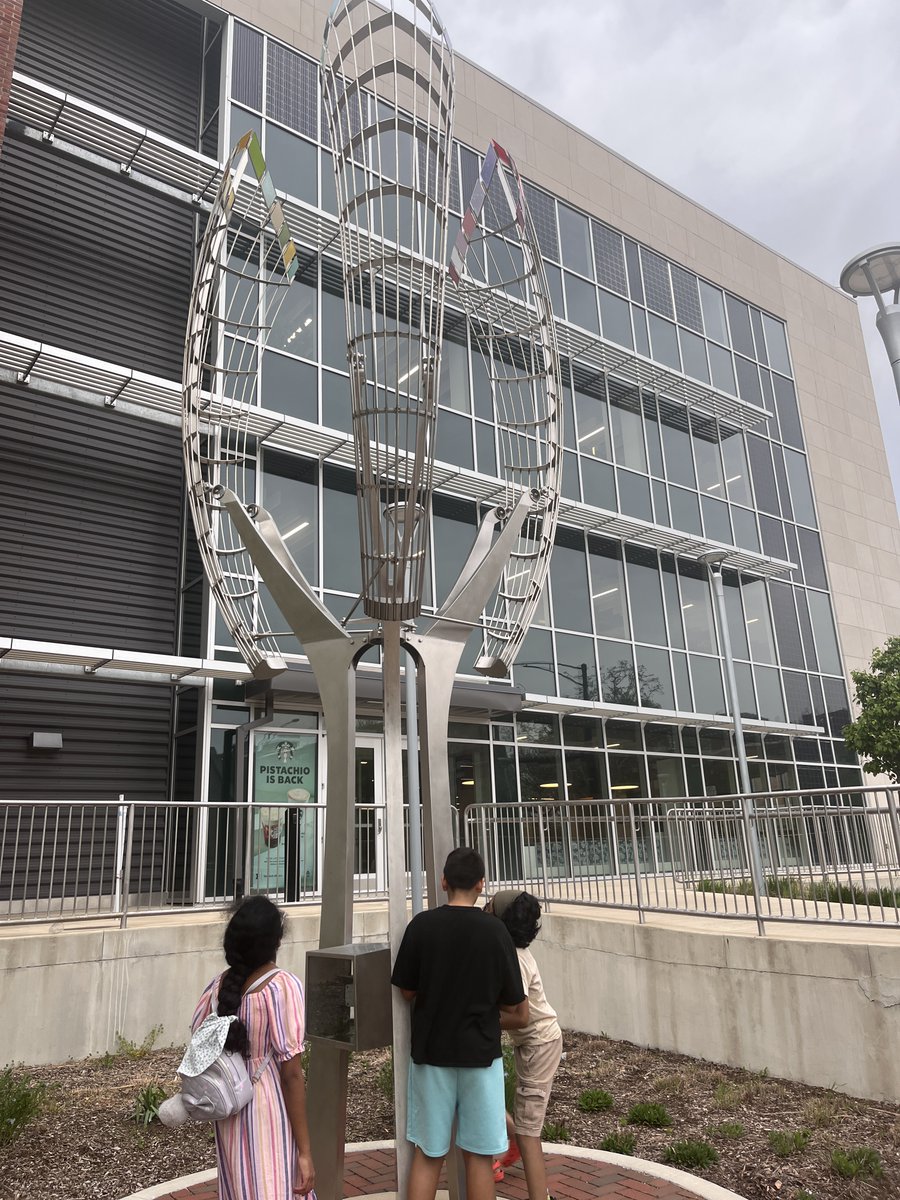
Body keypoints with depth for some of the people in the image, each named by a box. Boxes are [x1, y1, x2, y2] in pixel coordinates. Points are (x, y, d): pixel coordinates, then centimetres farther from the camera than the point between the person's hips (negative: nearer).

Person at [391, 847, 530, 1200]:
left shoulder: (422, 925, -10)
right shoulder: (495, 932, -11)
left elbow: (406, 989, 1)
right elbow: (517, 1011, -4)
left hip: (431, 1050, 1)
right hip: (480, 1052, -1)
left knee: (427, 1154, 14)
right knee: (479, 1156, 12)